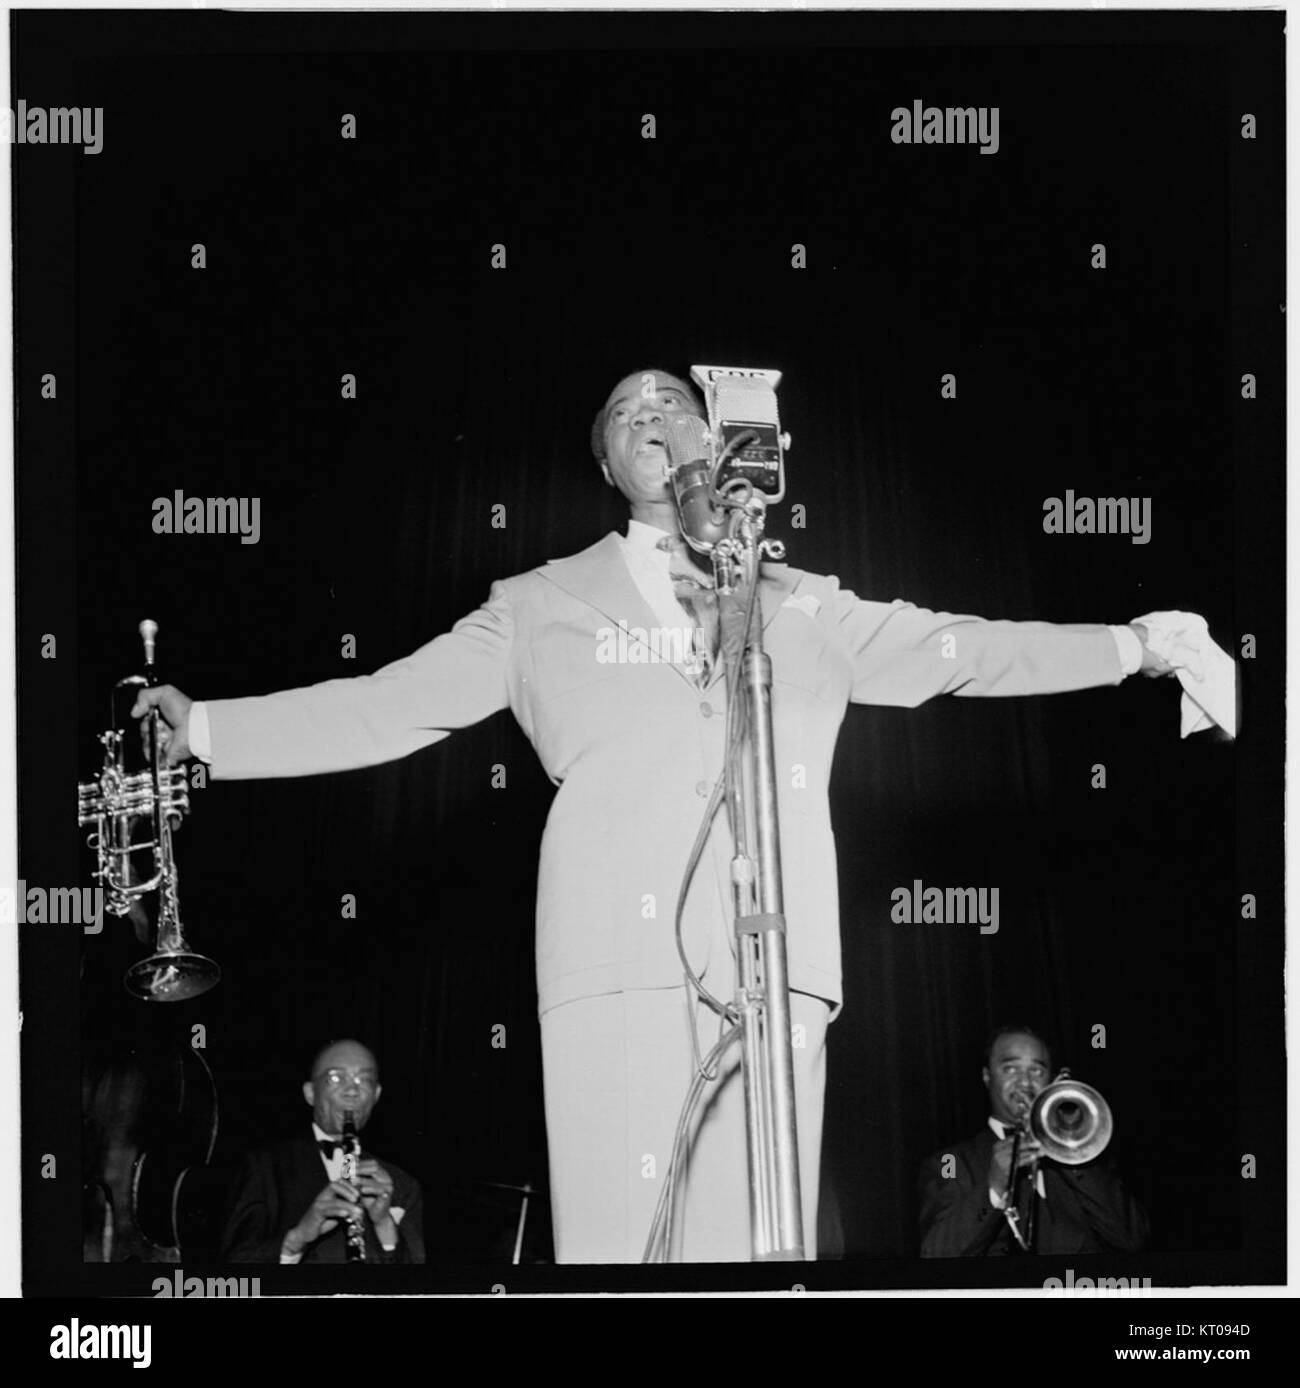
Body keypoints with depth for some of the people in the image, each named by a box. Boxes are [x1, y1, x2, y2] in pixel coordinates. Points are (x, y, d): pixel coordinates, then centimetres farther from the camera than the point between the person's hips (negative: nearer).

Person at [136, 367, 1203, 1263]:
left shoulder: (802, 608, 24)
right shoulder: (543, 608, 20)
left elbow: (958, 650, 23)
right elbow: (384, 707, 16)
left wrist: (1136, 645, 19)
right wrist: (208, 728, 8)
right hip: (616, 958, -1)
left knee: (762, 1238, -6)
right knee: (619, 1234, -9)